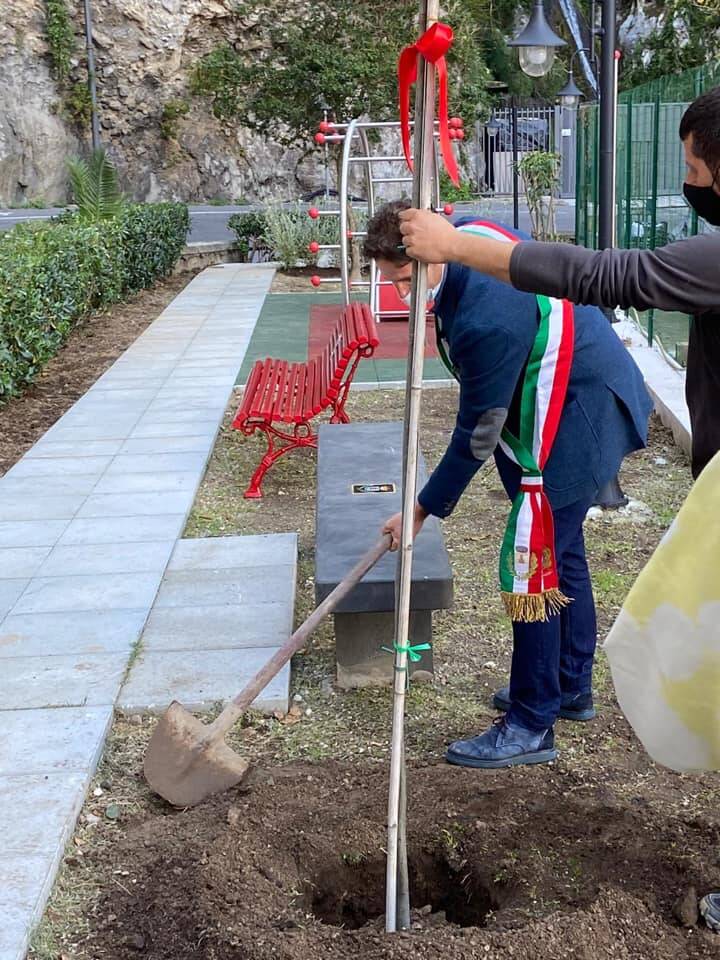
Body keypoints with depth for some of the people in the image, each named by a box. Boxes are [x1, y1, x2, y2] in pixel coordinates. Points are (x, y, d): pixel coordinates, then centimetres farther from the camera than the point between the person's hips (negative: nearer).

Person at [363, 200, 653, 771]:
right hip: (585, 403, 11)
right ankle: (571, 687, 35)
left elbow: (478, 434, -24)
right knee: (560, 548, 20)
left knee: (533, 566, -7)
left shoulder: (486, 317, -33)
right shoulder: (466, 231, -5)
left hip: (574, 419, -11)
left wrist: (424, 508, -14)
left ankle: (531, 727, 3)